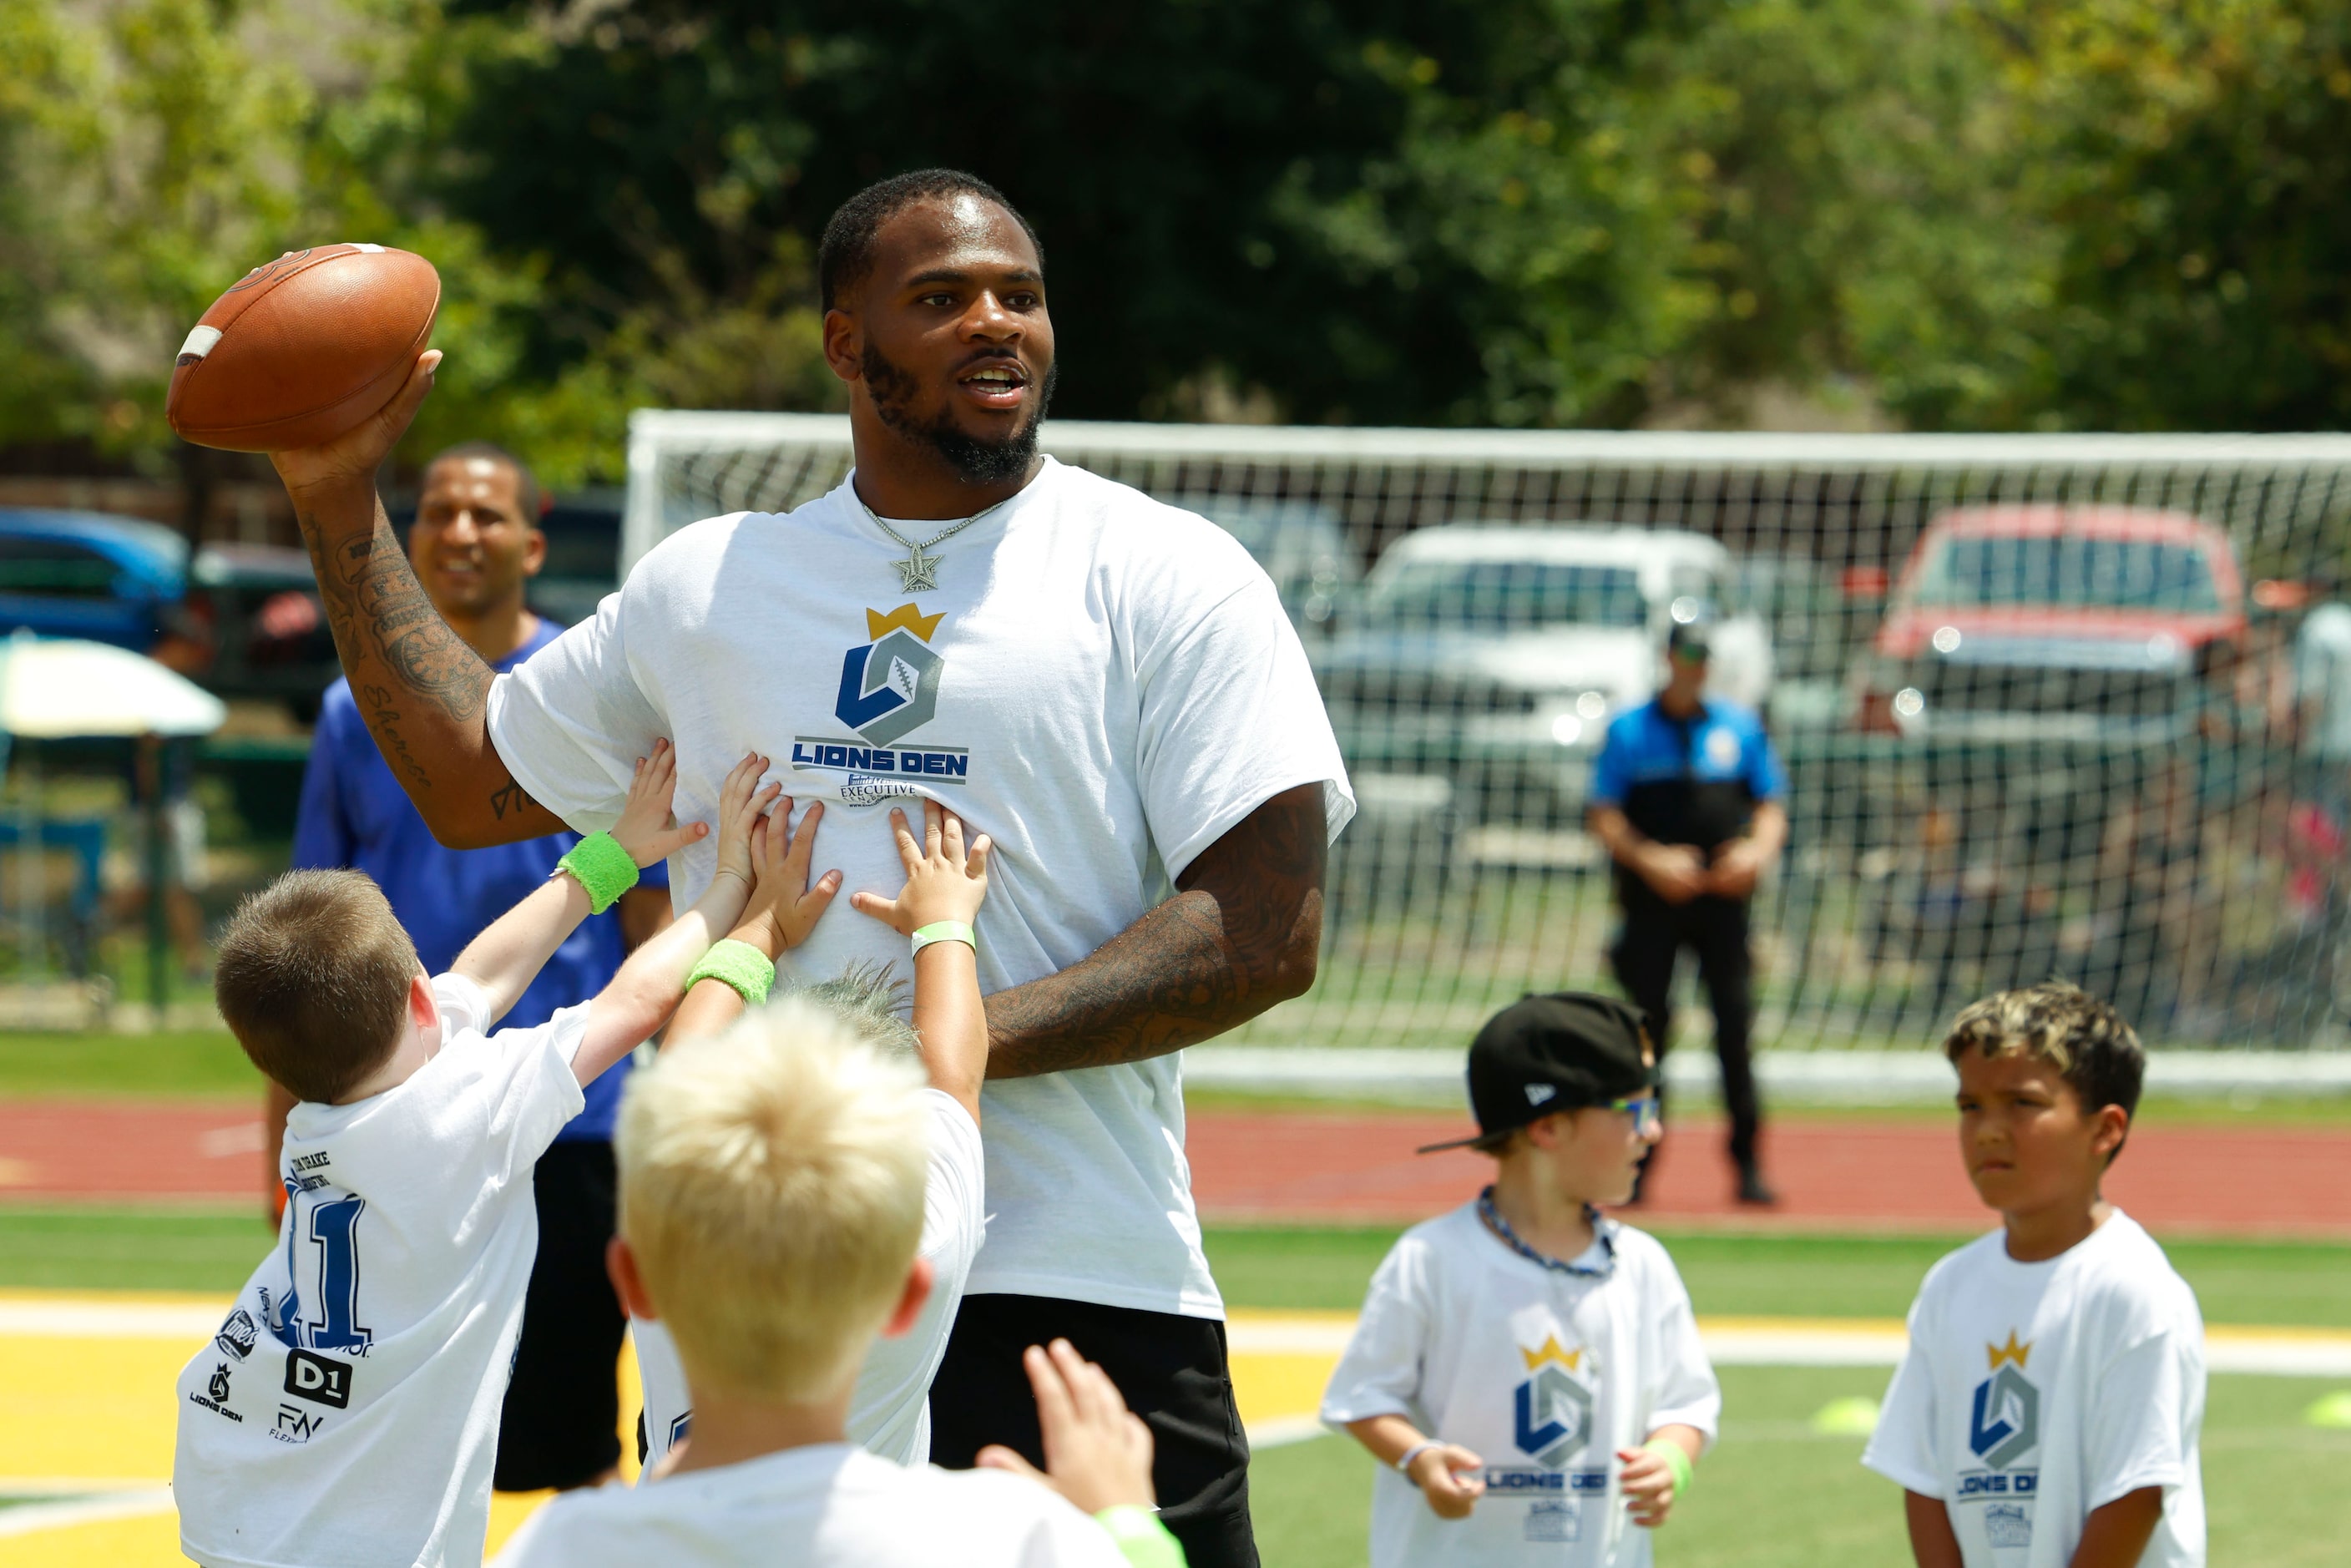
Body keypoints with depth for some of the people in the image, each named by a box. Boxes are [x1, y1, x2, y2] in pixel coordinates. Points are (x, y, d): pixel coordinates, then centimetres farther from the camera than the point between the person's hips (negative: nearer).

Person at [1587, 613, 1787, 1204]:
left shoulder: (1739, 726, 11)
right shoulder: (1629, 730, 5)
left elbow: (1772, 806, 15)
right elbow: (1602, 816, 2)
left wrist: (1758, 850, -6)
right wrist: (1649, 860, -13)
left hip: (1722, 895, 1)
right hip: (1652, 898, -1)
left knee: (1735, 1021, -4)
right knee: (1648, 1021, -2)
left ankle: (1748, 1165, -1)